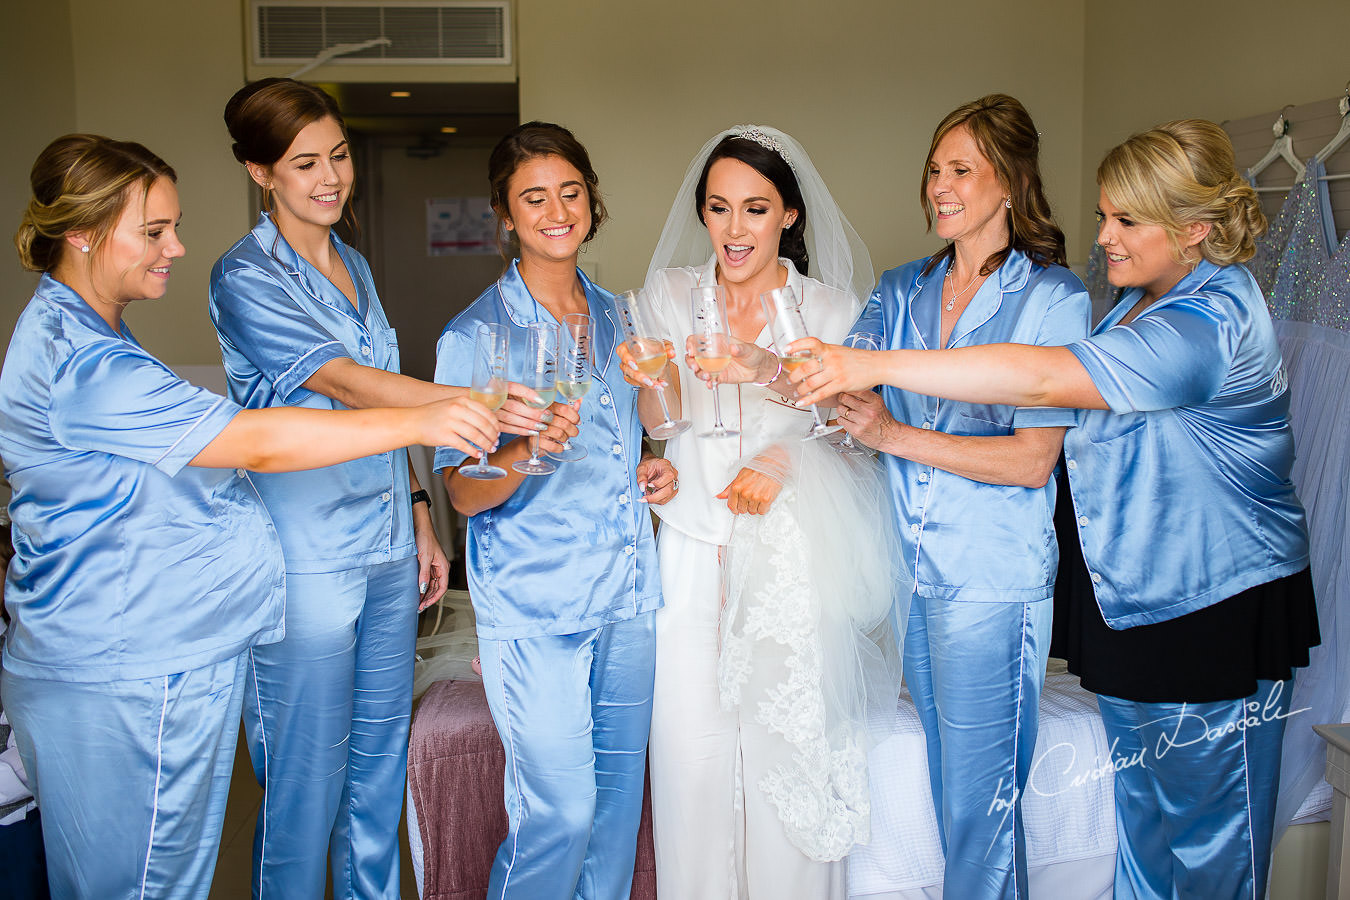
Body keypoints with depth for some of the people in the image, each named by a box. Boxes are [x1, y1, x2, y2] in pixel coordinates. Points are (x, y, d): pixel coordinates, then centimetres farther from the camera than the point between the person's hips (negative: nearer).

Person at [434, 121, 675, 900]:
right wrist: (530, 451, -31)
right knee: (560, 810, -4)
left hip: (626, 590, 6)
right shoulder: (476, 333, -8)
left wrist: (647, 468, 4)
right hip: (534, 603, -6)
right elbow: (464, 491, -12)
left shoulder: (611, 315, 10)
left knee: (619, 791, 14)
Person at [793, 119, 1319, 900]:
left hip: (1219, 612, -9)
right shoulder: (1142, 304, 8)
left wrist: (877, 365, -32)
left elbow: (1043, 378, -34)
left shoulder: (1211, 323, -23)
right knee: (1142, 814, 19)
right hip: (1136, 601, 9)